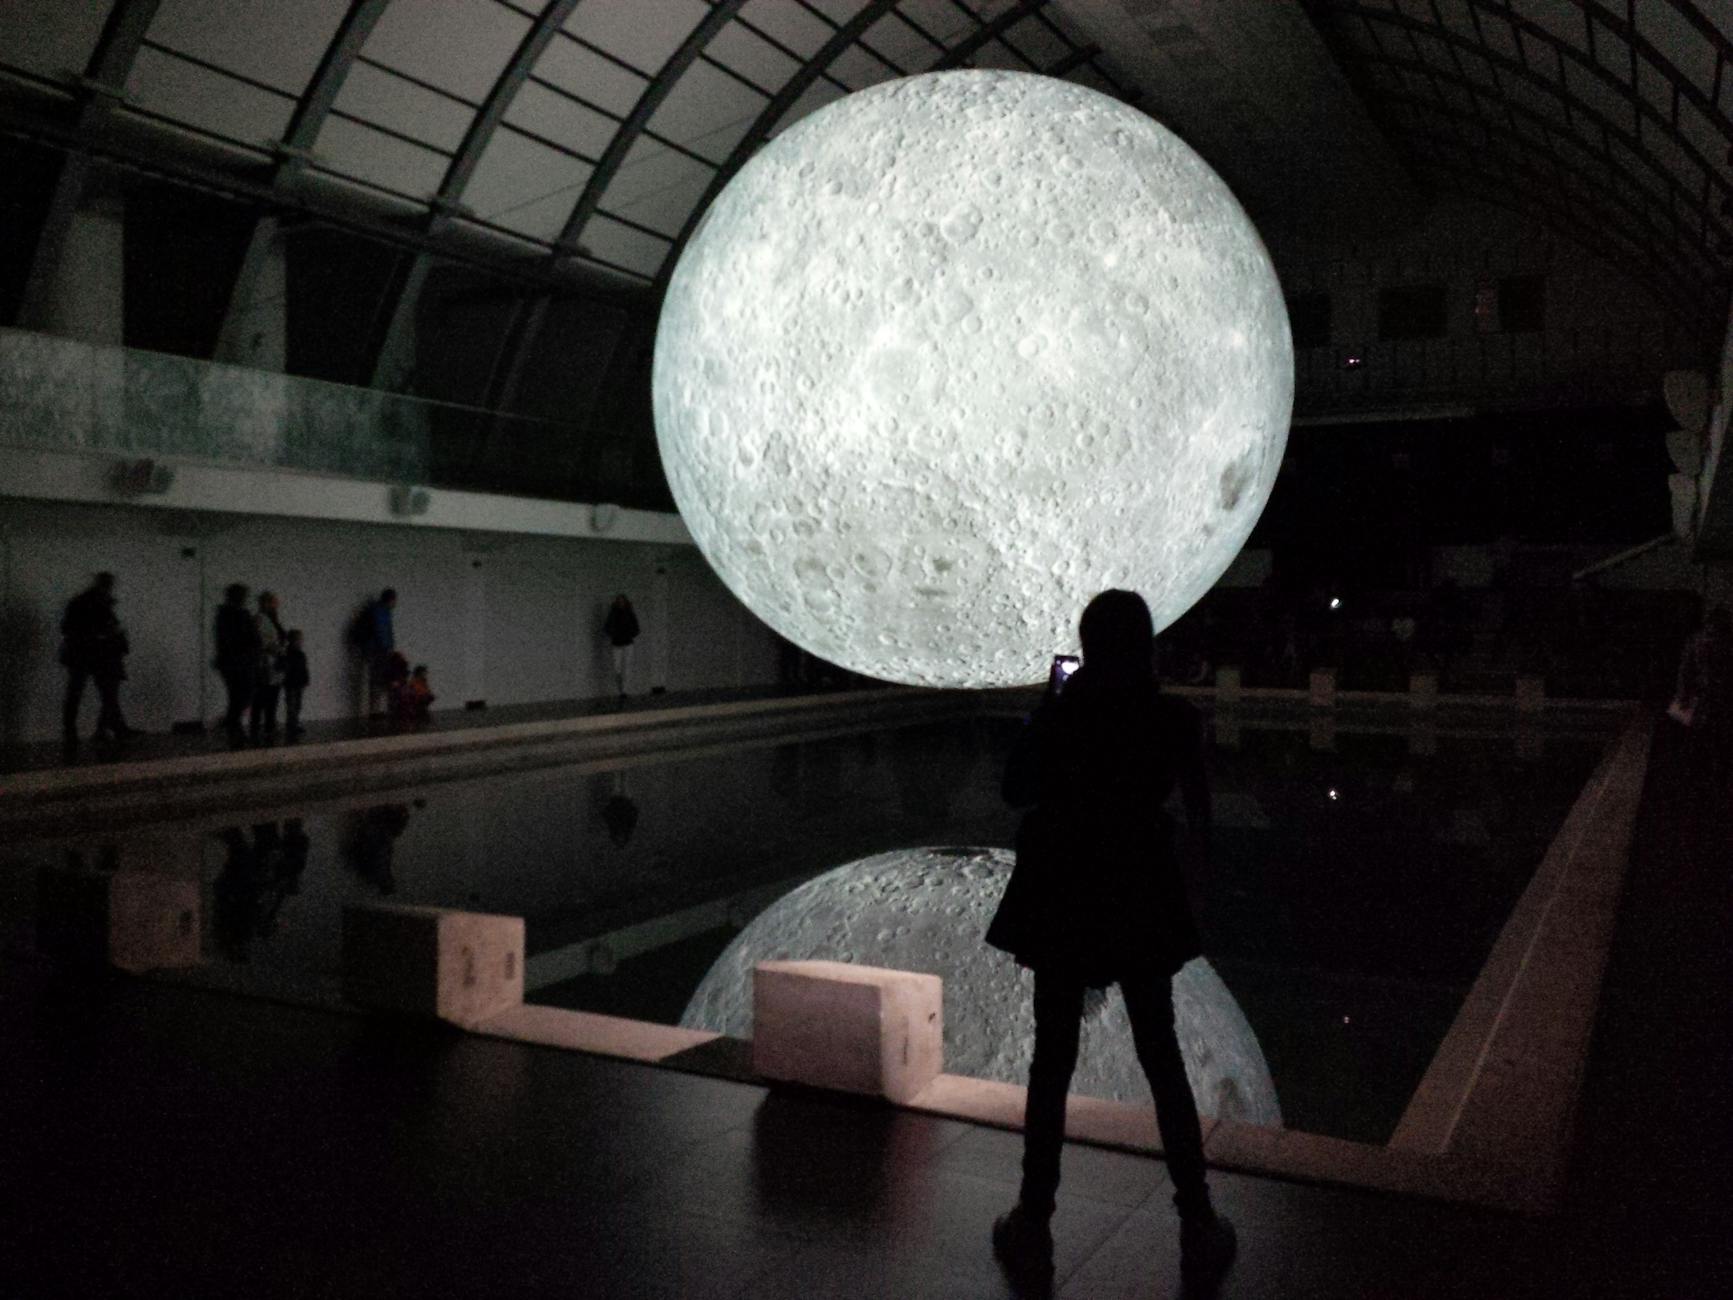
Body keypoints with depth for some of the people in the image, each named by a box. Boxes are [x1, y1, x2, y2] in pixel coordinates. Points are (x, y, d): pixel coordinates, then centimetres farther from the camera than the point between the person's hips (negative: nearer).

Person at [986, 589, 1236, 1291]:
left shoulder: (1058, 714, -10)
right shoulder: (1174, 719, -7)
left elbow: (1016, 792, 3)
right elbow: (1199, 816, 0)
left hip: (1062, 896, -1)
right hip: (1139, 895, 1)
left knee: (1052, 1057, 9)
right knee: (1160, 1055, 12)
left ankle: (1033, 1225, 15)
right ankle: (1198, 1227, 15)